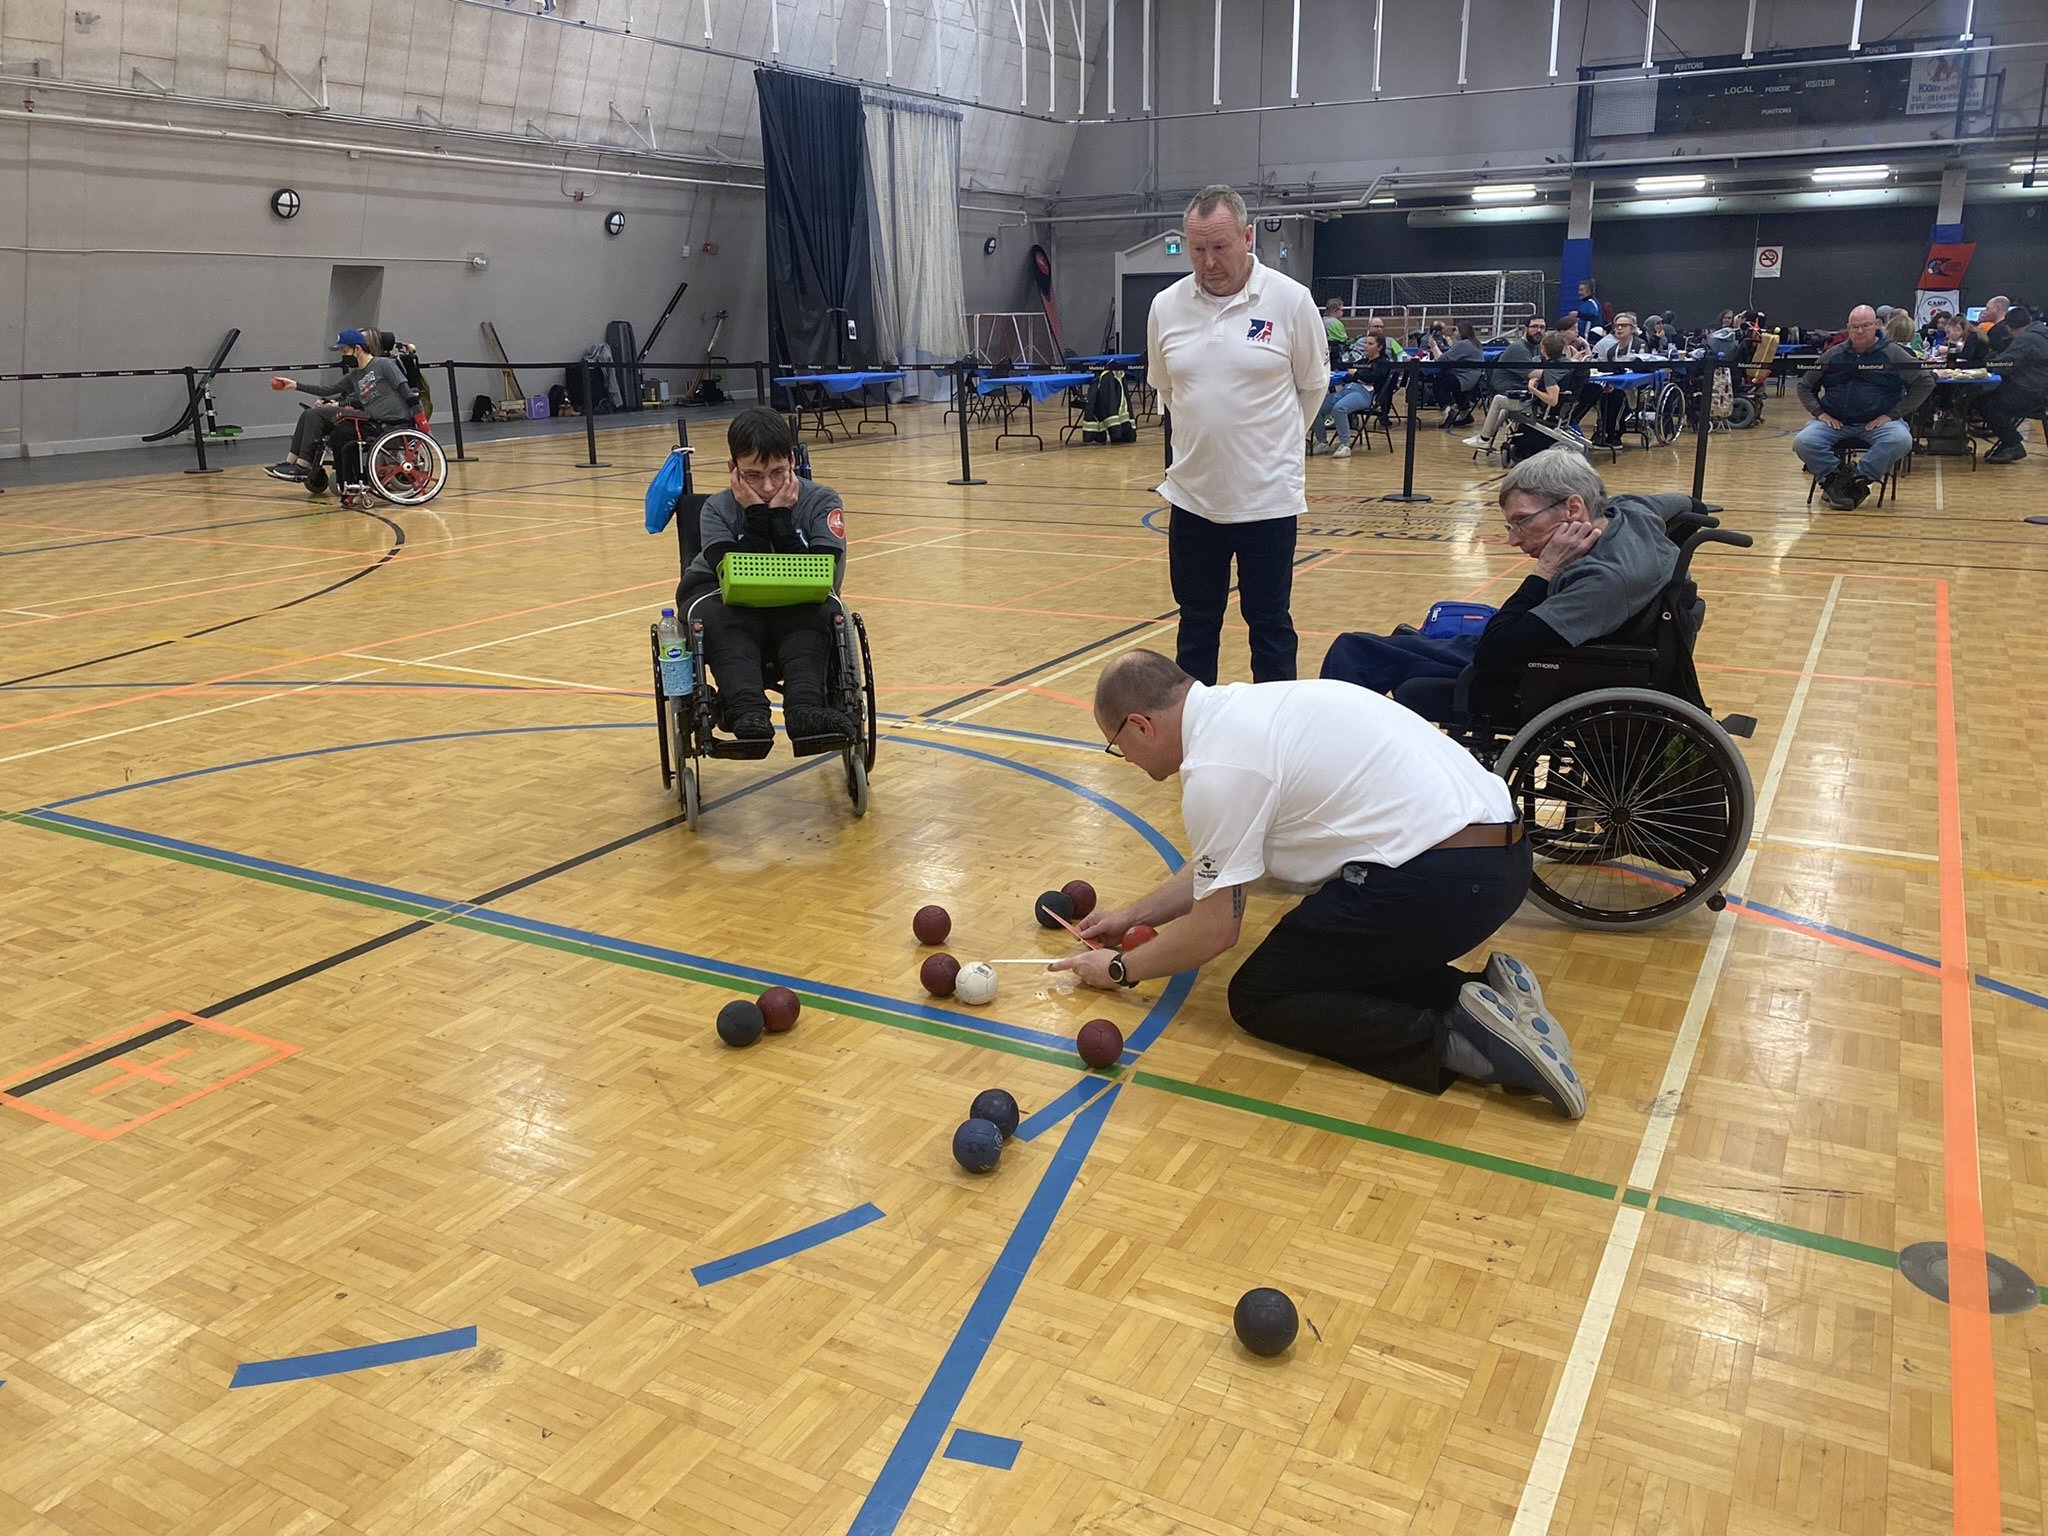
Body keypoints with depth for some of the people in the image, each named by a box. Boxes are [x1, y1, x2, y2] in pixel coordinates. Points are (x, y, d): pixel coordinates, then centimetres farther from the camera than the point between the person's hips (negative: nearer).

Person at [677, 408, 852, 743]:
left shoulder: (822, 502, -13)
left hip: (796, 614, 0)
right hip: (729, 605, 0)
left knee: (815, 611, -34)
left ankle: (804, 709, -51)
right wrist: (756, 516, -27)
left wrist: (781, 517, -25)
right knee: (716, 616, -34)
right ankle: (747, 712, -52)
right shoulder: (718, 510, -12)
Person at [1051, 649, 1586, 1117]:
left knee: (1259, 998, 4)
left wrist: (1121, 969, 13)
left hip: (1438, 879, -10)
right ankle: (1485, 994, 8)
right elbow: (1218, 869, 29)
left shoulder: (1216, 765, -12)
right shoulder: (1244, 708, 16)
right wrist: (1132, 914, 37)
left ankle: (1458, 1038, -10)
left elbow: (1215, 930, -3)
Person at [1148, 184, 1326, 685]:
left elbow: (1313, 386, 4)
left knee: (1270, 625, 7)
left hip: (1268, 497, -3)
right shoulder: (1166, 307, 0)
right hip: (1192, 496, 3)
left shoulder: (1291, 300, -9)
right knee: (1196, 624, 14)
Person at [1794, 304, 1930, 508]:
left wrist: (1892, 415, -7)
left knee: (1900, 440, -34)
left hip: (1878, 422, -1)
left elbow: (1925, 383, 1)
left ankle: (1860, 481, -19)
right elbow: (1804, 386, 19)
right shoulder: (1833, 355, 11)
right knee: (1802, 443, -27)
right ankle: (1836, 476, -11)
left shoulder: (1892, 354, 4)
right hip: (1835, 421, 2)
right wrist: (1820, 413, 1)